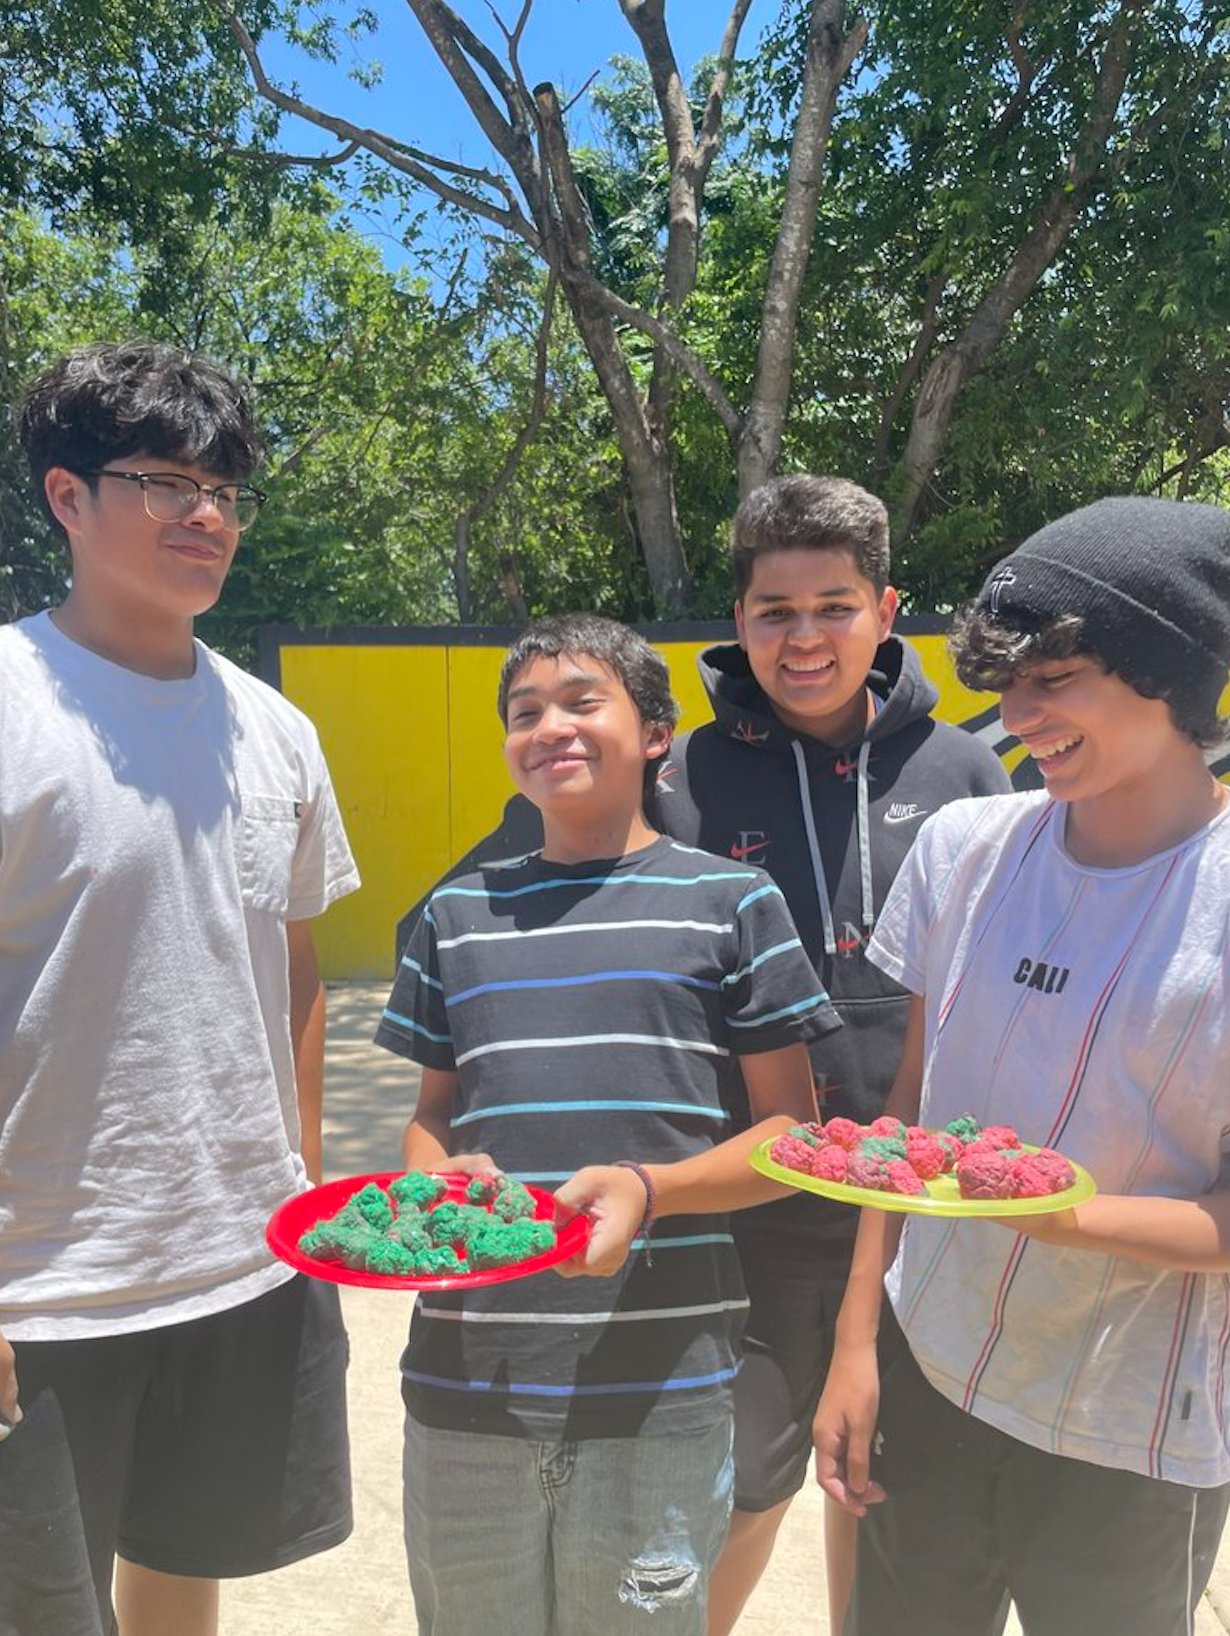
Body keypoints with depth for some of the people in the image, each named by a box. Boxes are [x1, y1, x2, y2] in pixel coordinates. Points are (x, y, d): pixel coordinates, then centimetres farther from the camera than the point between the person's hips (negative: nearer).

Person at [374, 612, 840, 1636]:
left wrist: (649, 1189, -16)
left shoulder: (731, 902, 0)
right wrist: (438, 1180, -6)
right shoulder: (459, 915, 10)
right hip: (465, 1381, 3)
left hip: (659, 1388, -3)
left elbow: (790, 1133, 1)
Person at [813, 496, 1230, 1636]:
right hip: (926, 1383, 4)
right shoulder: (965, 846, -5)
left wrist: (1059, 1212, -30)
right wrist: (855, 1342, 2)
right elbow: (910, 1102, 3)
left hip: (1134, 1447, -3)